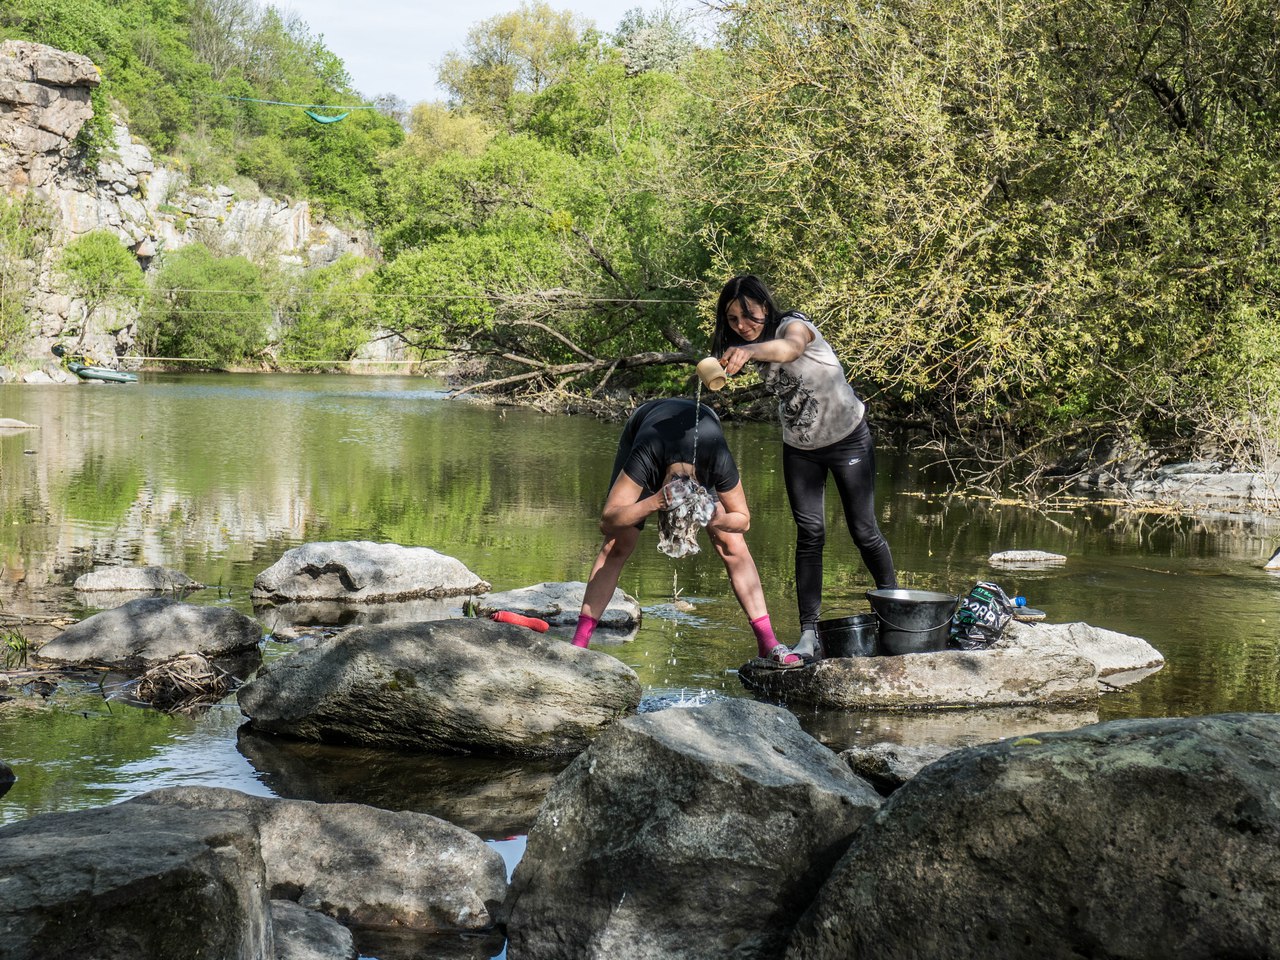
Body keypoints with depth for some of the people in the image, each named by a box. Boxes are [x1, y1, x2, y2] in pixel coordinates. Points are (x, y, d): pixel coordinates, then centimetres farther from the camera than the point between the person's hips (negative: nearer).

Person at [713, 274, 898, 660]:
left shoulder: (793, 325, -27)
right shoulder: (756, 349, -5)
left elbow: (789, 348, -52)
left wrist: (749, 351, -69)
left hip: (848, 437, -5)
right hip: (800, 449, 5)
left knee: (863, 530, 1)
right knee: (810, 534, -4)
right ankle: (809, 633, -3)